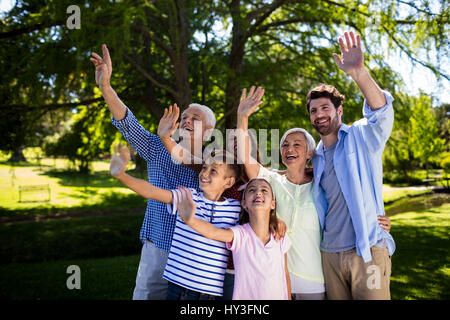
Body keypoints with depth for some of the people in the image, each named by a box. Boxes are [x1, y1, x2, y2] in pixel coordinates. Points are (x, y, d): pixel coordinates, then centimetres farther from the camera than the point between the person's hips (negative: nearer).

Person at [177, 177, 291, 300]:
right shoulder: (240, 234, -18)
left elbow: (285, 274, 3)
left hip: (278, 296, 3)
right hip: (244, 296, -3)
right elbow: (213, 232, -38)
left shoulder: (281, 238, -8)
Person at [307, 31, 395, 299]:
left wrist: (359, 72, -41)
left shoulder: (361, 136, -3)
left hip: (368, 251, -5)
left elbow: (382, 112, -24)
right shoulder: (316, 157, 14)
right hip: (330, 254, 5)